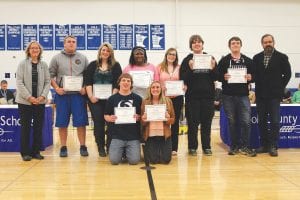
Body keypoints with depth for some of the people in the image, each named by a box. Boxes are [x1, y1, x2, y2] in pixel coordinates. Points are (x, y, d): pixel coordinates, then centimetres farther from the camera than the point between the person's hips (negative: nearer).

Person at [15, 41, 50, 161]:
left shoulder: (44, 65, 7)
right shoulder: (23, 64, 0)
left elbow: (47, 82, 5)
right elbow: (19, 82, -6)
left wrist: (43, 96, -10)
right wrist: (29, 97, -14)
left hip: (40, 101, 3)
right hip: (25, 101, -2)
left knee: (39, 127, 5)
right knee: (25, 127, 2)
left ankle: (36, 151, 16)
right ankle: (25, 152, 11)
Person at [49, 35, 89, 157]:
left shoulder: (83, 58, 9)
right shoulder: (56, 58, 7)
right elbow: (50, 75, 5)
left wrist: (85, 88, -6)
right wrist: (56, 88, -7)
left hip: (78, 94, 0)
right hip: (62, 94, 0)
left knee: (80, 122, 1)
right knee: (62, 123, 4)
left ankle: (83, 146, 11)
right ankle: (63, 147, 15)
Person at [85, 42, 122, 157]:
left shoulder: (116, 66, 8)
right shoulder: (93, 65, 10)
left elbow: (117, 83, 0)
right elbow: (88, 82, 3)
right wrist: (90, 96, -8)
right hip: (95, 99, 1)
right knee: (98, 122, 0)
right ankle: (101, 148, 9)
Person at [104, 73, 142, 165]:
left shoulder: (137, 98, 4)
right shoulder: (112, 98, 4)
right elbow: (106, 116, 8)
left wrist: (138, 117, -14)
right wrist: (110, 118, -13)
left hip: (133, 136, 0)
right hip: (117, 135, 0)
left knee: (134, 160, -11)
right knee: (114, 160, -11)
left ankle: (127, 151, 22)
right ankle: (121, 151, 23)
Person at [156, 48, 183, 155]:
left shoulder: (179, 68, 8)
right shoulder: (159, 67, 5)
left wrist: (184, 87, -10)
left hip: (177, 98, 1)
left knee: (175, 121, 7)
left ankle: (174, 147, 14)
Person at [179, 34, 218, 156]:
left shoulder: (210, 58, 8)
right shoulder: (187, 60, 2)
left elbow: (215, 77, 5)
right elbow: (183, 78, -6)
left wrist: (213, 68, -12)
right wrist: (190, 69, -20)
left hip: (208, 95, 2)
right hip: (192, 96, -2)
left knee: (207, 122, 7)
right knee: (193, 123, 3)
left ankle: (206, 147, 18)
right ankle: (192, 147, 14)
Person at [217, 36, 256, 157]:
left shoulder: (248, 61, 9)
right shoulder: (224, 60, 4)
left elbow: (253, 75, 12)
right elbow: (218, 76, 3)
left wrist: (250, 78, -9)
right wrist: (223, 77, -17)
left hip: (243, 95, 1)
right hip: (228, 96, -1)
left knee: (246, 121, -6)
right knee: (232, 122, 6)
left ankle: (245, 147, 5)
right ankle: (234, 146, 16)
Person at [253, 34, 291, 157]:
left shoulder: (282, 57, 0)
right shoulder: (256, 58, 8)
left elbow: (287, 74, 2)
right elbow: (254, 74, 10)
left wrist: (280, 87, -1)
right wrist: (258, 89, 2)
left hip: (274, 95, -3)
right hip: (260, 95, 3)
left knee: (274, 121, -4)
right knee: (262, 121, 7)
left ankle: (273, 146, 1)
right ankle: (264, 145, 15)